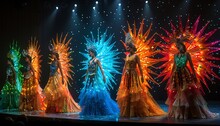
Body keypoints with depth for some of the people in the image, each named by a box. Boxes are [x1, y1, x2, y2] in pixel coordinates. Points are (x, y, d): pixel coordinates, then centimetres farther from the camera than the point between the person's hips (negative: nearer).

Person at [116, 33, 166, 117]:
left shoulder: (136, 56, -6)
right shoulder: (127, 56, 11)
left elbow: (140, 67, -8)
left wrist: (142, 77, -12)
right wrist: (122, 76, 12)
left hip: (134, 76, -6)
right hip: (127, 76, 6)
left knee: (135, 93, -3)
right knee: (126, 93, 7)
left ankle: (139, 111, 9)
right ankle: (127, 112, 15)